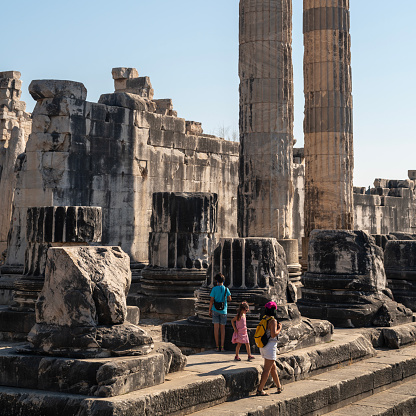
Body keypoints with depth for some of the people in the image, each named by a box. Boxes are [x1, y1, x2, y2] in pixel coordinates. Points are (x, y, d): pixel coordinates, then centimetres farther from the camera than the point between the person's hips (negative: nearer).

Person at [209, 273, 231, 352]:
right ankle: (222, 347, 3)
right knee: (222, 328, 7)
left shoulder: (214, 289, -6)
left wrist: (210, 310, 3)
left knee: (216, 328, 1)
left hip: (215, 310, -1)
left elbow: (211, 301, -6)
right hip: (223, 310, 1)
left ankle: (217, 347, 2)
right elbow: (229, 299, 9)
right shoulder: (226, 289, -1)